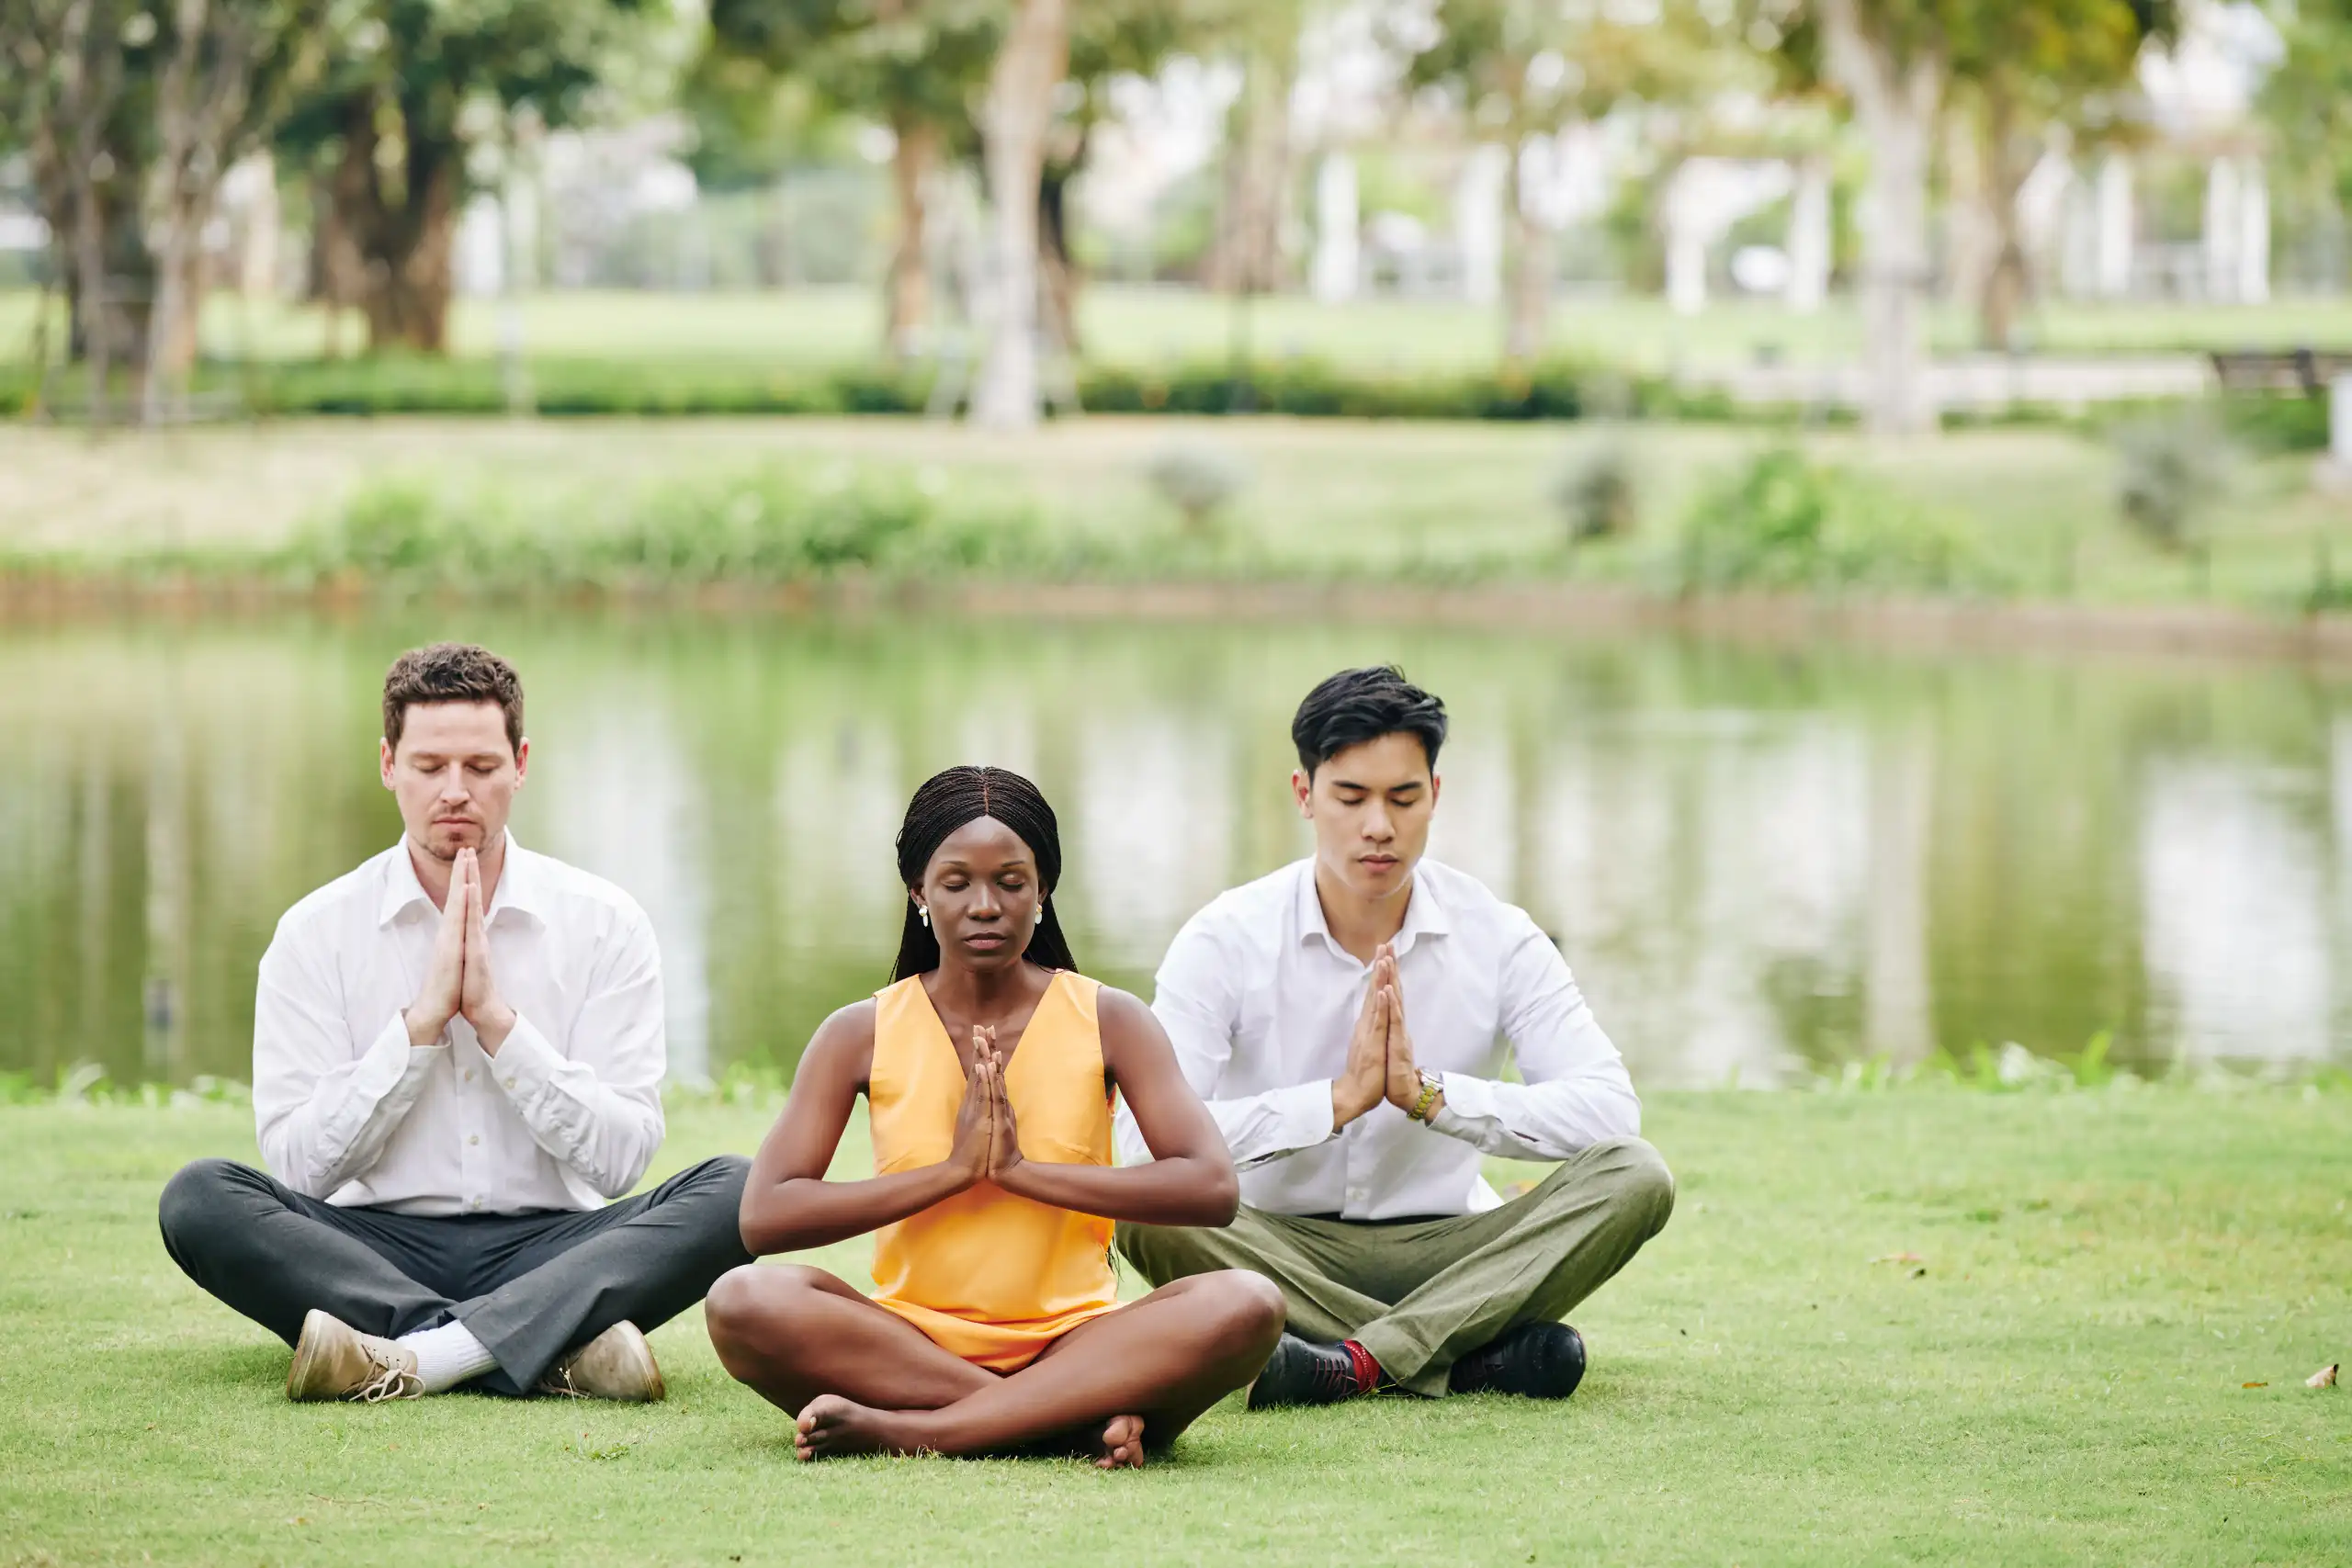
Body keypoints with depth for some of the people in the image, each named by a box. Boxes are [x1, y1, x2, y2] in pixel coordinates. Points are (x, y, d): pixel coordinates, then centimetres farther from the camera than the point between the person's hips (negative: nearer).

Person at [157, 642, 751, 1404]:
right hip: (374, 1255, 0)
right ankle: (557, 1348, -36)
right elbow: (300, 1166, -6)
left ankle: (413, 1355, -39)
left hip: (546, 1245, 0)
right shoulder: (317, 934, 3)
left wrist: (497, 1020, -13)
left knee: (735, 1190, -25)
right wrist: (423, 1019, -13)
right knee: (200, 1198, -27)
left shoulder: (603, 924, 4)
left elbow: (621, 1156, -5)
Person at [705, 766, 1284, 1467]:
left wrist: (1019, 1169, -15)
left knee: (1246, 1306, -30)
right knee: (744, 1302, -30)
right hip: (910, 1345, 0)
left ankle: (906, 1430, -30)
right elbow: (765, 1217, -8)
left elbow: (1212, 1189, -10)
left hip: (1071, 1343, 0)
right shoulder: (862, 1035, 4)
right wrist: (952, 1170, -14)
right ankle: (1085, 1419, -30)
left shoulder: (1106, 1021, 4)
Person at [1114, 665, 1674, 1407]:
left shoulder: (1496, 936, -3)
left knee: (1635, 1177, -23)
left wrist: (1430, 1094, -25)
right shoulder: (1227, 941, -8)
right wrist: (1339, 1099, -27)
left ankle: (1356, 1362, -34)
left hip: (1449, 1252, 1)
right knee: (1143, 1206, -33)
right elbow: (1146, 1137, -22)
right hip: (1285, 1251, -1)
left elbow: (1610, 1109, -15)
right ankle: (1476, 1356, -30)